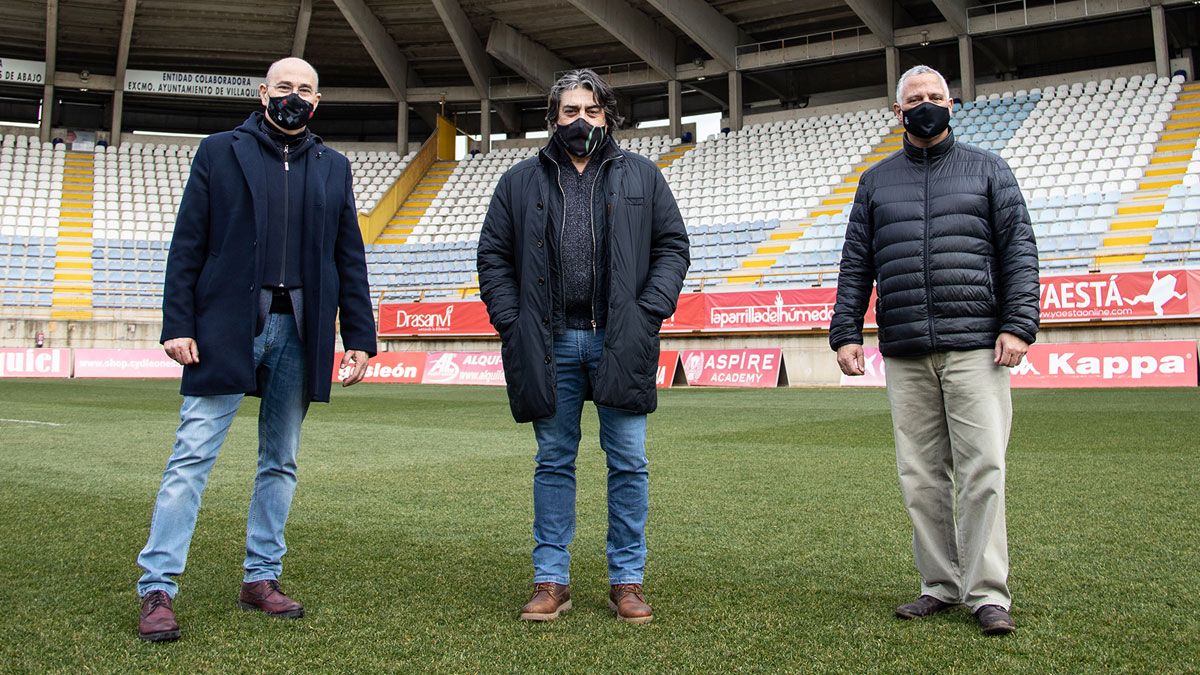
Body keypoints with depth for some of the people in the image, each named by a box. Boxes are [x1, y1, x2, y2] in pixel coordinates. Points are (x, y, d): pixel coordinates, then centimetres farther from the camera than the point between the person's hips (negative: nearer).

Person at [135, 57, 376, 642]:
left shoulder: (334, 168, 15)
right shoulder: (219, 152, 8)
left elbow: (349, 259, 12)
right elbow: (188, 244, 2)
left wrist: (359, 338, 5)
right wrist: (177, 324, -6)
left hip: (300, 332, 3)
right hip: (227, 329, -3)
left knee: (280, 462, 9)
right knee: (192, 457, -4)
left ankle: (261, 579, 20)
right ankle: (156, 590, 2)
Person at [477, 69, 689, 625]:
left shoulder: (642, 177, 11)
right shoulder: (520, 182, 12)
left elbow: (672, 246, 8)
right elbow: (493, 256, 10)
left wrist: (649, 312, -5)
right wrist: (512, 323, -2)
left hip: (620, 342, 0)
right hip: (550, 344, 1)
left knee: (628, 463, 3)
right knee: (554, 463, 8)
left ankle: (627, 580, 15)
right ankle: (551, 581, 17)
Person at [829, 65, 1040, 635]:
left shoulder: (986, 170, 12)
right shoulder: (876, 181, 17)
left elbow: (1019, 249, 5)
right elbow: (855, 265, 14)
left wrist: (1018, 325, -7)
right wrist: (846, 333, 4)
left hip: (975, 347, -2)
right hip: (904, 354, 3)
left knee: (982, 470, -5)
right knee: (921, 476, 5)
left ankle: (988, 592, 4)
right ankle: (940, 585, 16)